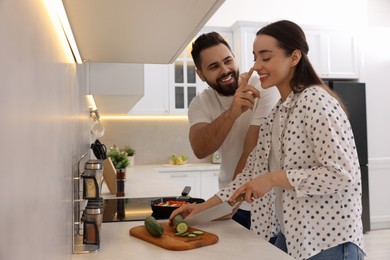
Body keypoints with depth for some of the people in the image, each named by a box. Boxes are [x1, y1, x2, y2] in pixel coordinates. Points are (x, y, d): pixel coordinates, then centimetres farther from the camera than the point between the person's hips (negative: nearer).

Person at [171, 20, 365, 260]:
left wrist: (274, 179, -19)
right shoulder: (276, 113, 8)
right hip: (289, 235, 8)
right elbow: (254, 171, 9)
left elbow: (342, 174, -22)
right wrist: (204, 207, 5)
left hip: (327, 241, -8)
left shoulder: (316, 102, -17)